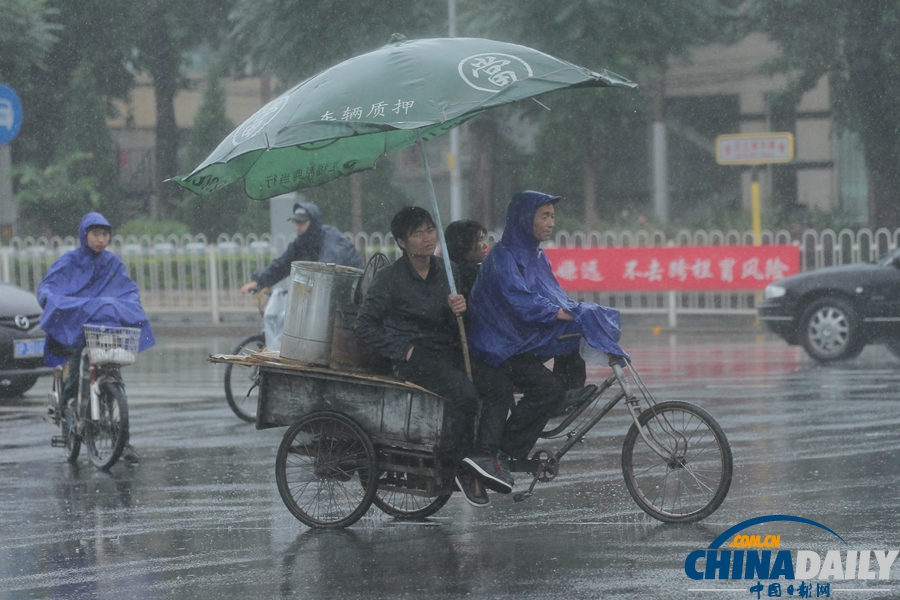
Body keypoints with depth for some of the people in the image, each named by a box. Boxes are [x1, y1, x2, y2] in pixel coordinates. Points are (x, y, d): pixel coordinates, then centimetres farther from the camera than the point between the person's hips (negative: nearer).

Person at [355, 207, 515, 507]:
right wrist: (402, 350, -11)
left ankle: (482, 454, -18)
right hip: (413, 357, -6)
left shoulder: (447, 272, 12)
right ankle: (462, 468, -17)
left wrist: (460, 310, -8)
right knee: (464, 392, -32)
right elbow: (364, 327, -2)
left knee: (499, 384, -21)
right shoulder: (389, 279, -4)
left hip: (448, 352, 6)